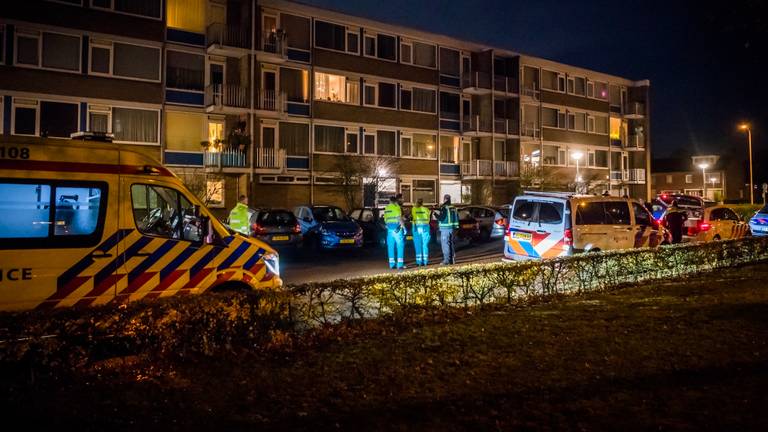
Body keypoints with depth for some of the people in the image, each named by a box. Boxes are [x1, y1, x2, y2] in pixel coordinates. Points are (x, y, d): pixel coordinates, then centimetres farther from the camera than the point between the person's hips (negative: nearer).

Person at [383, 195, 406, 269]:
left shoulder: (386, 208, 15)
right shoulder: (397, 207, -6)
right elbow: (399, 218, -14)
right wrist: (403, 227, -12)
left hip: (389, 228, 7)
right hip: (397, 228, -7)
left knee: (391, 246, 8)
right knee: (400, 246, -4)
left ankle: (392, 264, 8)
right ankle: (400, 264, -8)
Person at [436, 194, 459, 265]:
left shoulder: (444, 208, -12)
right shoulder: (453, 208, 11)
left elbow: (441, 218, -17)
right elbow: (457, 218, 16)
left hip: (445, 228, -7)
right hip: (452, 228, 7)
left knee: (445, 245, -4)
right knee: (451, 244, 14)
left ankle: (446, 260, -6)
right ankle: (452, 259, 16)